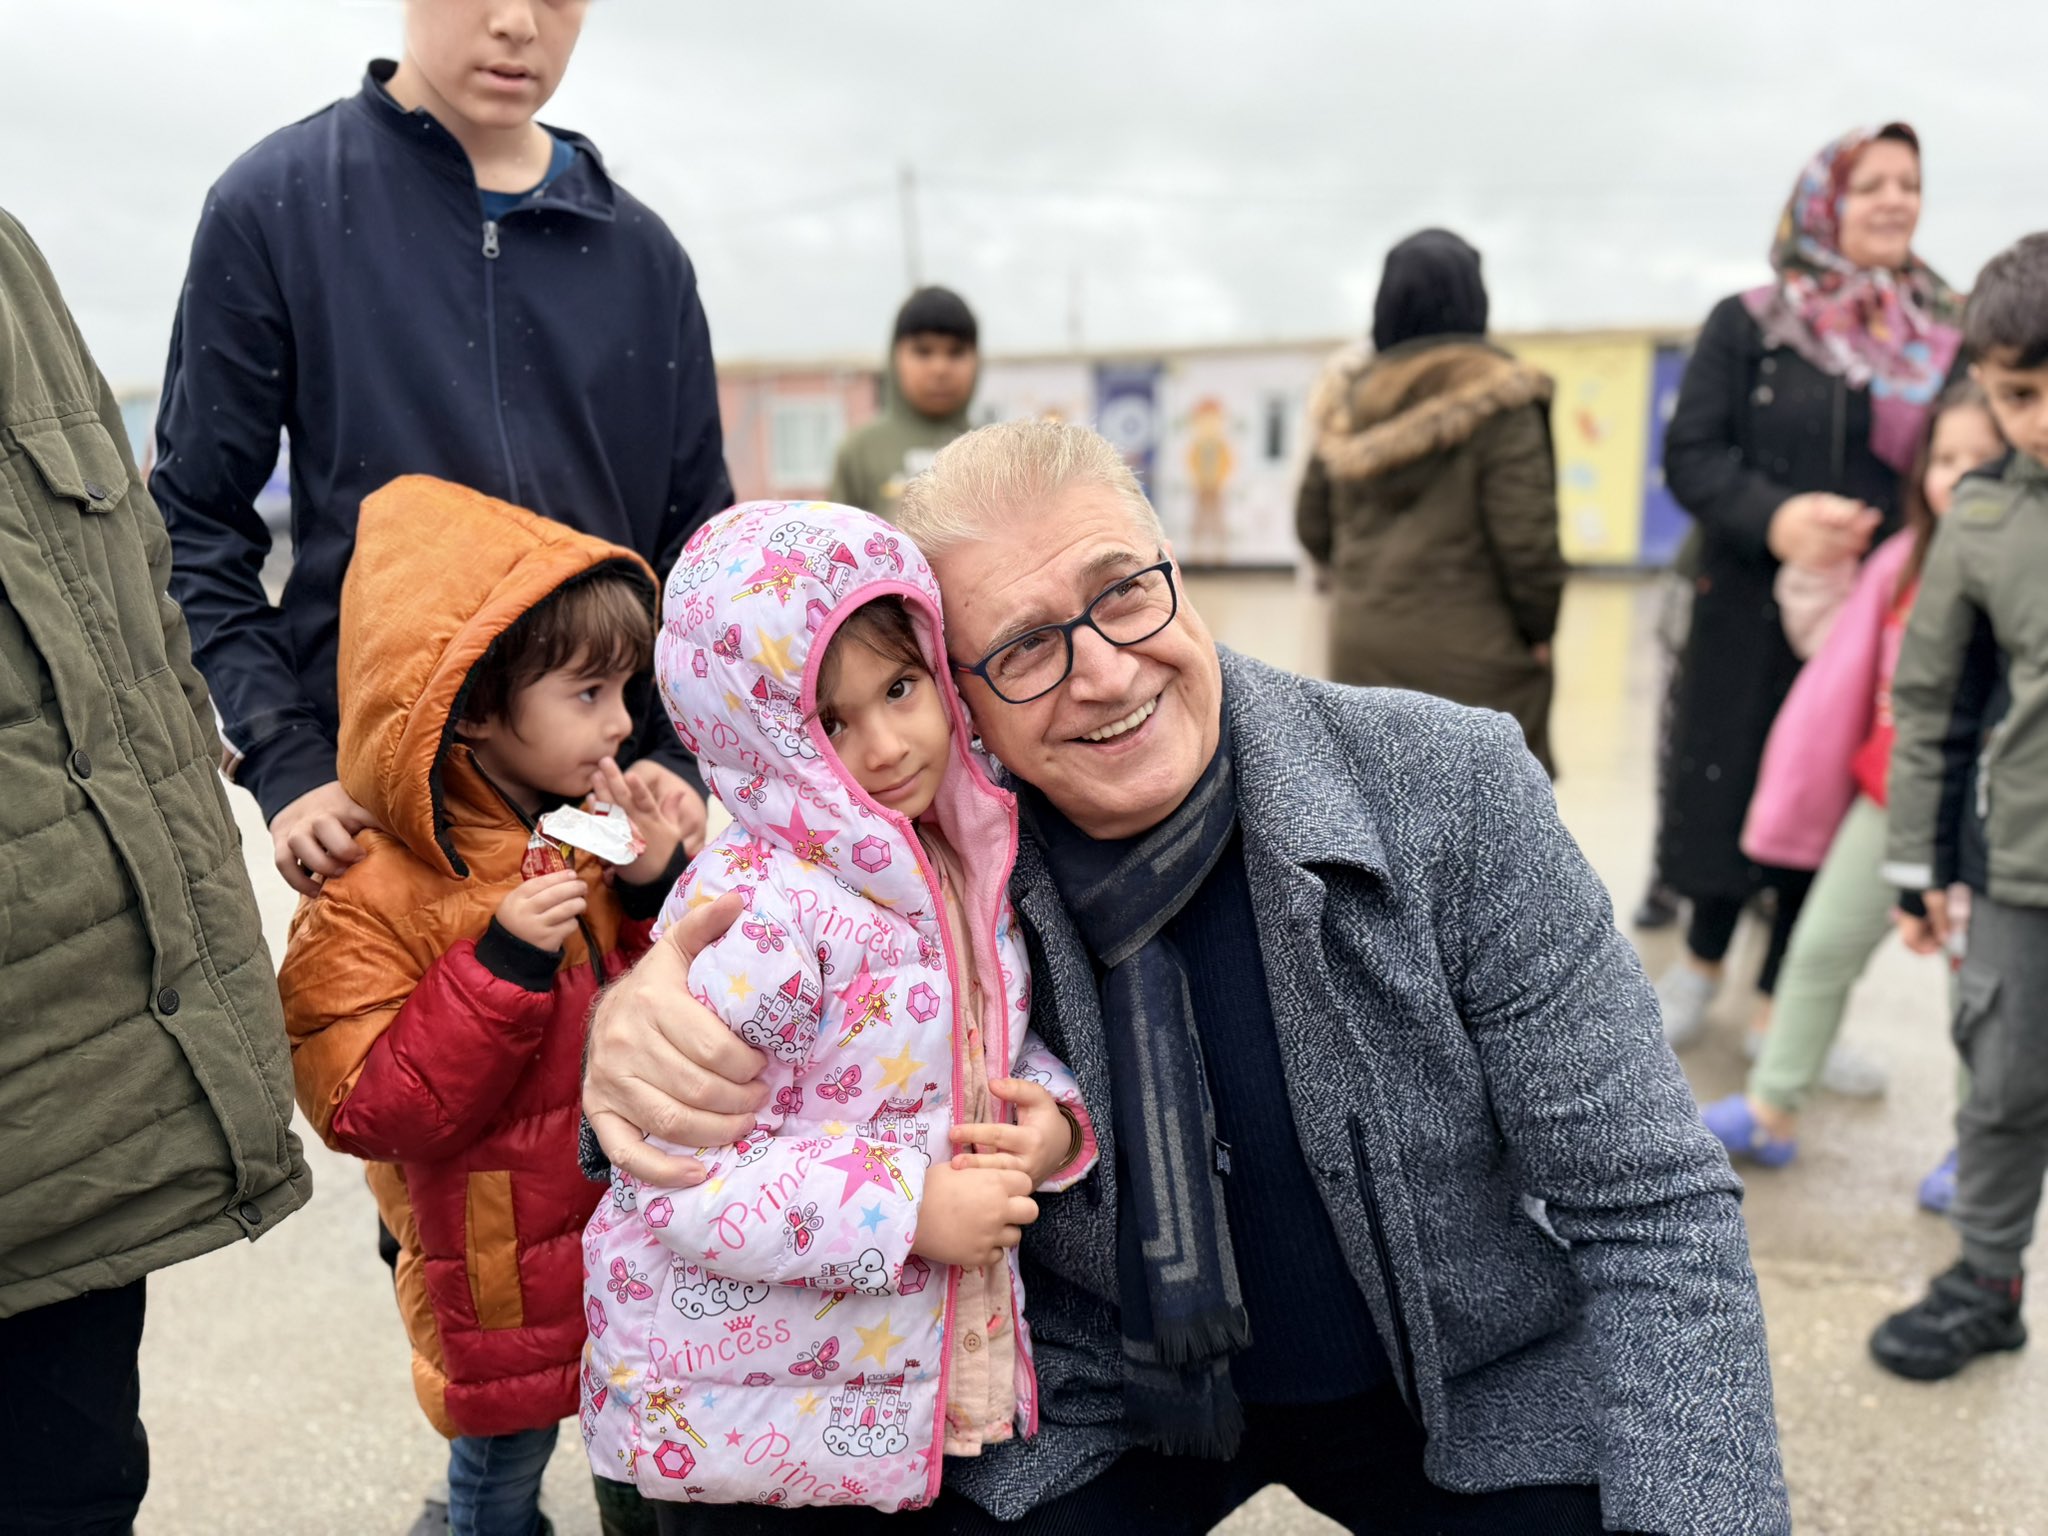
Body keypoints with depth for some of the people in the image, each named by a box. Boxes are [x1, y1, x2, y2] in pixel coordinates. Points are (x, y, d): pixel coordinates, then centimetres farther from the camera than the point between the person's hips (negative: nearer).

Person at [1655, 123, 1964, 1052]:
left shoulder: (1942, 338, 6)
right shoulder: (1748, 324, -2)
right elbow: (1690, 455, -7)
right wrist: (1773, 517, -25)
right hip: (1754, 615, -2)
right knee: (1729, 793, 6)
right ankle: (1701, 964, 34)